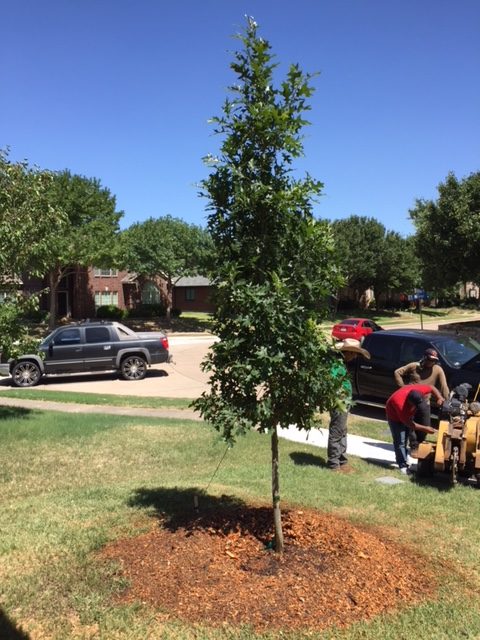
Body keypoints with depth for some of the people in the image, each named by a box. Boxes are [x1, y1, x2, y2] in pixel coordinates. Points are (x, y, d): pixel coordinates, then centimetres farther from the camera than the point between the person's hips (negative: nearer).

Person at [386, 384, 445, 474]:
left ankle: (401, 457, 36)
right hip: (395, 416, -6)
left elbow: (431, 387, -11)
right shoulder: (400, 404, -46)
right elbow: (408, 423, -33)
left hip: (408, 414, 6)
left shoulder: (419, 390, -35)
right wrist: (425, 428, -31)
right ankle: (403, 465, 2)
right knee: (400, 441, -7)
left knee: (405, 437, 18)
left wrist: (439, 397, -27)